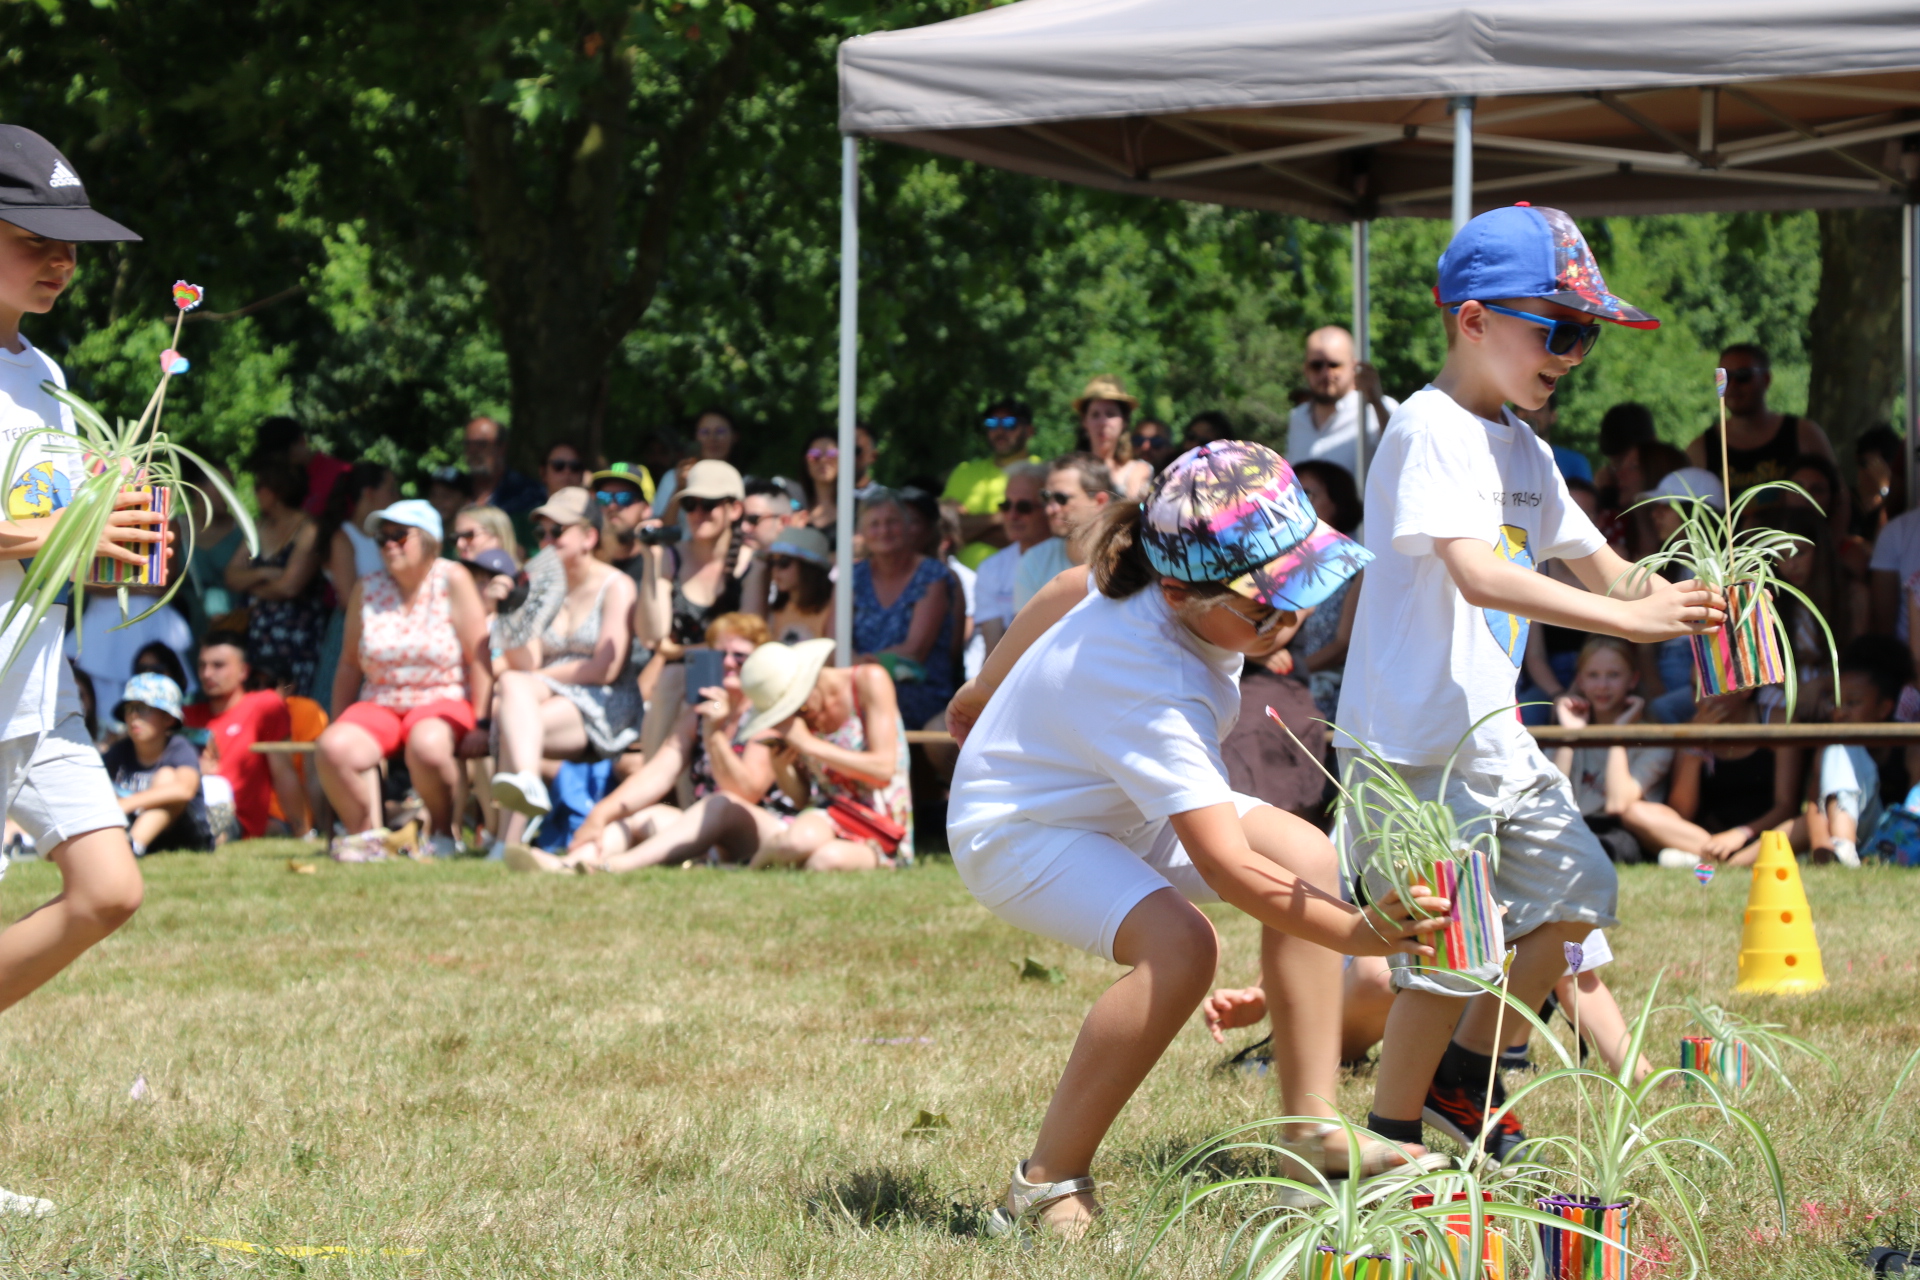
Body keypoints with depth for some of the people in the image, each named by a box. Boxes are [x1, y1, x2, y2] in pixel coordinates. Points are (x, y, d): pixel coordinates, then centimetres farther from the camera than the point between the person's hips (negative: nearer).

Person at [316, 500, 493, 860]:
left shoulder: (452, 581, -3)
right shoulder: (367, 590, 7)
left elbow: (479, 658, -6)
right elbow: (349, 664, 14)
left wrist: (480, 724, -12)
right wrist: (338, 723, 9)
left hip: (441, 701, -3)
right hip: (379, 706, 3)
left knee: (427, 745, -38)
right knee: (333, 748, -28)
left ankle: (442, 831, -11)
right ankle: (367, 834, -10)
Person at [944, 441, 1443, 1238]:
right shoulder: (1153, 685, -40)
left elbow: (1070, 589, 7)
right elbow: (1227, 868, -45)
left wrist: (989, 690, 25)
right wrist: (1352, 933, -56)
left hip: (1125, 808, 10)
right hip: (1018, 833, -10)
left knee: (1310, 857, -5)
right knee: (1180, 947, -35)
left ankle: (1312, 1128, 1)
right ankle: (1046, 1188, -23)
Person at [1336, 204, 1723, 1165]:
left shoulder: (1526, 452, 13)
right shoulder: (1428, 432, -16)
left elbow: (1598, 566, 17)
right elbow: (1477, 576, -29)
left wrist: (1682, 601, -5)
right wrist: (1627, 617, -33)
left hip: (1496, 738, 9)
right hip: (1415, 747, -9)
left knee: (1577, 894, 14)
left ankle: (1461, 1075, 28)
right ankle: (1392, 1140, 7)